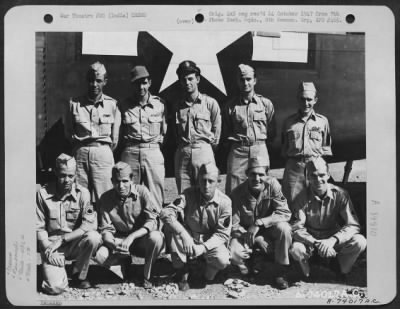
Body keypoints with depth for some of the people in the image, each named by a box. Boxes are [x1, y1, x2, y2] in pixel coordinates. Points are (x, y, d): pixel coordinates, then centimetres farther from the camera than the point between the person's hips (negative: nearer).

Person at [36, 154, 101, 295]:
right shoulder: (43, 194, -6)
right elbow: (39, 228, -2)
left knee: (94, 237, -30)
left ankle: (79, 276, -4)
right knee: (56, 287, -23)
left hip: (74, 244, 2)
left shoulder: (82, 193, -6)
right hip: (51, 244, -2)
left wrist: (62, 239, -20)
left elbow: (90, 225, -14)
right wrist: (48, 249, -16)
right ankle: (51, 270, 16)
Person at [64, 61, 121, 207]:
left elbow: (114, 139, 8)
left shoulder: (112, 104, 3)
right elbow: (68, 133, 11)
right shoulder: (74, 103, 5)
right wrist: (82, 149, 8)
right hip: (80, 152, 1)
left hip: (103, 152, -1)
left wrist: (105, 151, 8)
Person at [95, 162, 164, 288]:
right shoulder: (106, 198, -6)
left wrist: (131, 237, -33)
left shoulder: (142, 191, -13)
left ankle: (147, 275, -10)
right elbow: (106, 229, -6)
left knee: (155, 237, -36)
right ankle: (124, 261, 10)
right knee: (100, 256, -27)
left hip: (142, 240, -2)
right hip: (120, 239, 2)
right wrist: (113, 244, -28)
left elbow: (152, 221, -19)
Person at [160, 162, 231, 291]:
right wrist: (183, 235, -40)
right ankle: (182, 271, -11)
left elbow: (222, 234, -13)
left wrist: (204, 247, -31)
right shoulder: (189, 194, -15)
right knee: (171, 228, -27)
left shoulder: (224, 202, -15)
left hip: (211, 242, -1)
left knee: (222, 260, -32)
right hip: (188, 240, 1)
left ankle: (209, 274, 7)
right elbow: (166, 212, -26)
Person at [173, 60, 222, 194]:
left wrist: (211, 144, 7)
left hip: (203, 151, -3)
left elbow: (216, 129, 6)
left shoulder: (210, 103, 2)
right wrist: (183, 144, 8)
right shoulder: (177, 105, 13)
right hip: (182, 153, 3)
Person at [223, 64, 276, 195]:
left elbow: (271, 132, 11)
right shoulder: (231, 105, 8)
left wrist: (260, 141, 3)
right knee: (233, 191, -3)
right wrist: (235, 140, 2)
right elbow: (226, 133, 15)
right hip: (238, 150, 0)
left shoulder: (266, 104, 7)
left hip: (260, 149, 0)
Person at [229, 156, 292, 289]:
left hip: (268, 231, 1)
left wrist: (259, 223, -33)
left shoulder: (272, 184, -17)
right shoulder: (237, 193, -17)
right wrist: (257, 239, -26)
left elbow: (285, 213, -21)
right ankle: (249, 263, 9)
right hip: (245, 233, -1)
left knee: (283, 228, -32)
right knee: (233, 252, -30)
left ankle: (281, 272, -12)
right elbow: (233, 225, -15)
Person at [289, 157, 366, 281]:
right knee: (295, 249, -34)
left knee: (360, 242, -26)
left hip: (335, 241, 1)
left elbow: (353, 225, -16)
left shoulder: (339, 194, -13)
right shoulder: (302, 197, -13)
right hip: (310, 241, -1)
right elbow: (297, 228, -17)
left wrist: (332, 240, -33)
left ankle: (342, 271, 3)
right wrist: (316, 243, -35)